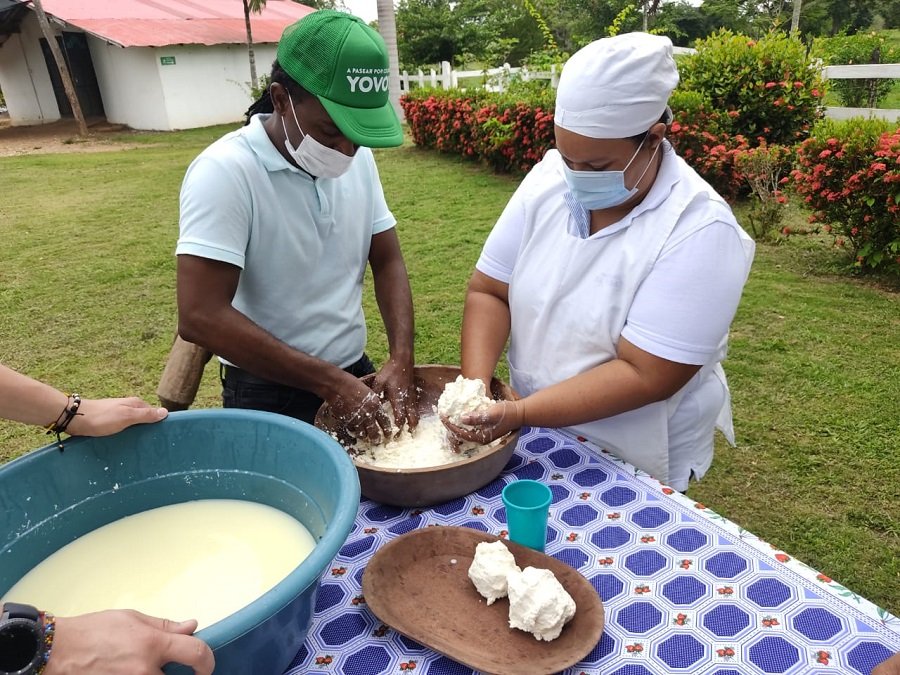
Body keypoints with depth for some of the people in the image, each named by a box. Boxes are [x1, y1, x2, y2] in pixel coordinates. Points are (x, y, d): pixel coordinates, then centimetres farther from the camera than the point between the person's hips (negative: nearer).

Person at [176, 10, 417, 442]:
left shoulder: (358, 158, -3)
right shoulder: (225, 172, -21)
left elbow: (387, 261, 2)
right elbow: (201, 317, -26)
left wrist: (401, 359, -13)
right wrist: (328, 381, -25)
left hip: (355, 373, 6)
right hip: (268, 394, -5)